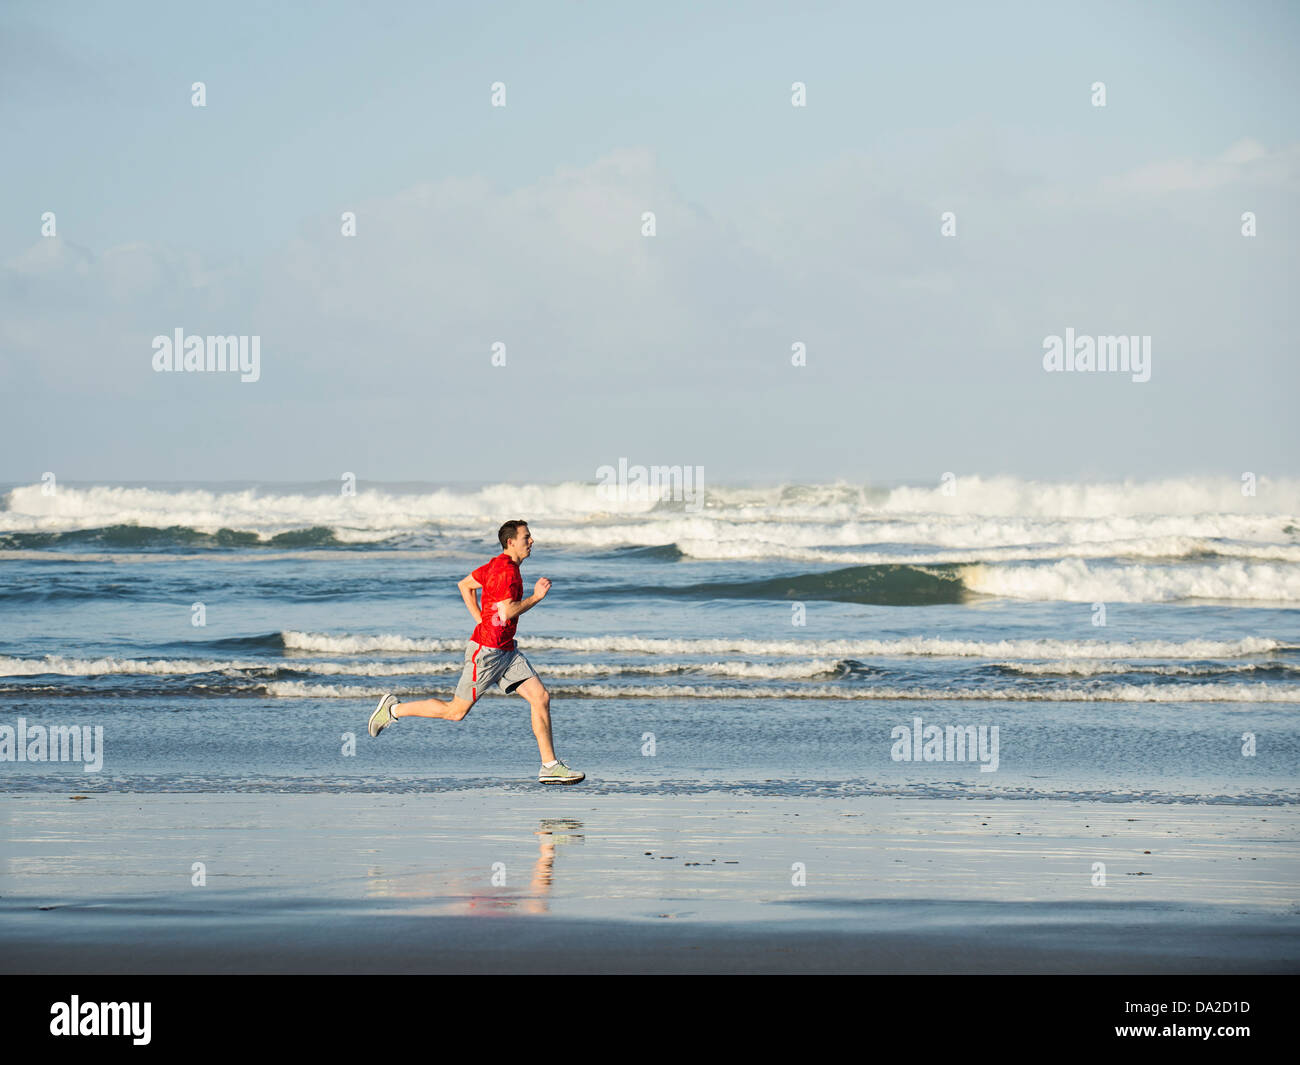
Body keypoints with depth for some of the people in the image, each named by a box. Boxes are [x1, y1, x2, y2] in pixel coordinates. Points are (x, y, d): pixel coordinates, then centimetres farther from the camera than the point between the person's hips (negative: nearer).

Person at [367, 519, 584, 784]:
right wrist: (536, 598, -16)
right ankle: (393, 709, 16)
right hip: (487, 650, -10)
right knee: (455, 711, 0)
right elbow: (505, 613, -27)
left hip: (506, 650, 10)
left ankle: (550, 766, 1)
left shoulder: (498, 565, 11)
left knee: (541, 697, 0)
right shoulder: (506, 570, -19)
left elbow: (465, 585, 22)